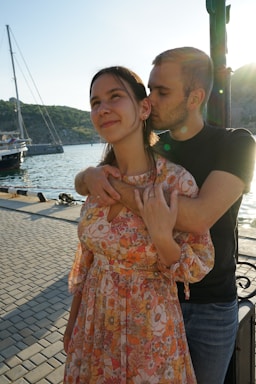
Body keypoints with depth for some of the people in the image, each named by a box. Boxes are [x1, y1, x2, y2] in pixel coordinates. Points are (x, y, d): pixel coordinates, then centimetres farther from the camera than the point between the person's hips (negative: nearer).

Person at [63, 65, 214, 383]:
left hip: (149, 330, -4)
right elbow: (87, 254, 3)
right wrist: (73, 320, 11)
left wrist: (163, 239, -32)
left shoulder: (176, 181, -22)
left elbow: (199, 268, -12)